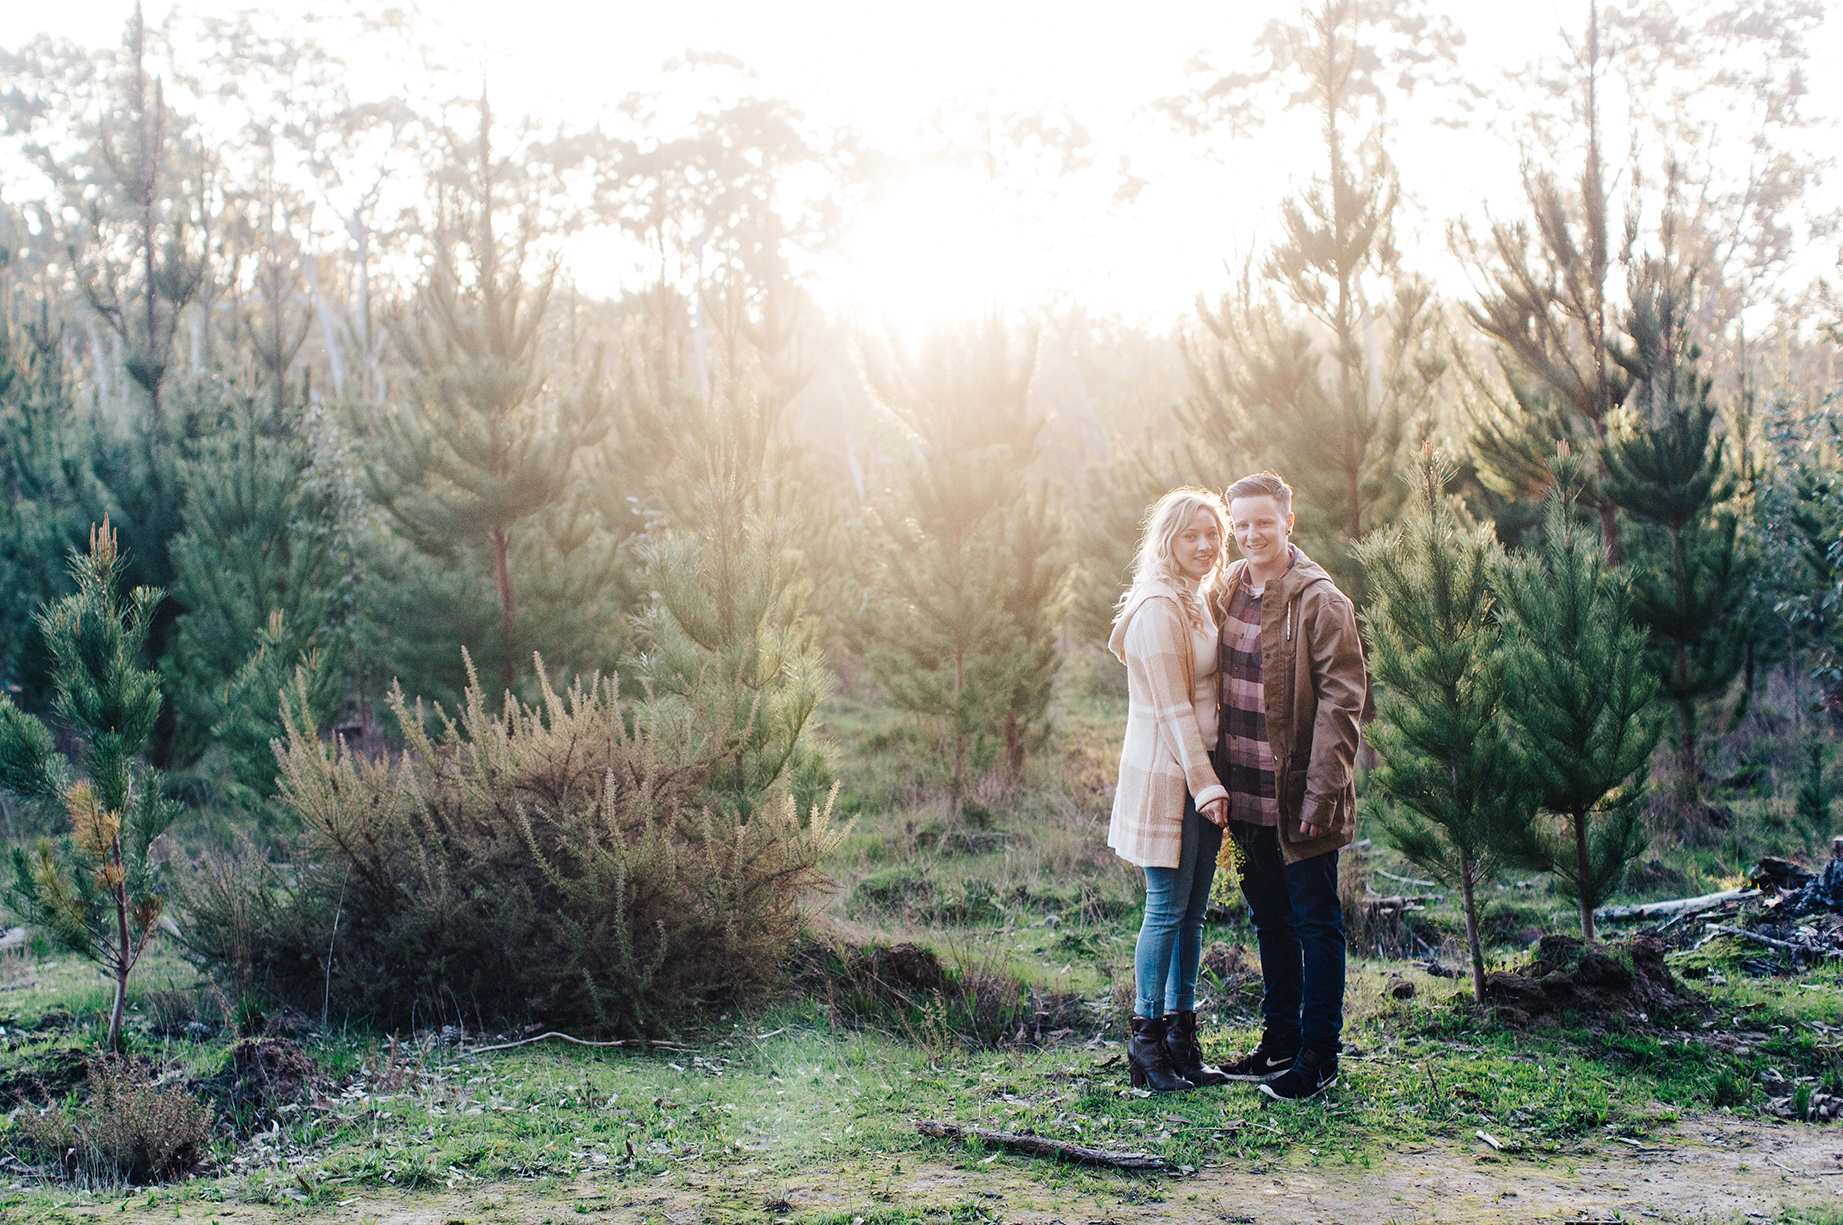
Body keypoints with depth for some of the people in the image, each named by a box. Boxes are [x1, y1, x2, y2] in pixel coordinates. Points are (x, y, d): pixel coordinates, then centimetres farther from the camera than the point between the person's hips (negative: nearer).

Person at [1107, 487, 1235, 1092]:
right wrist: (1205, 784, -20)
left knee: (1192, 911, 11)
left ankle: (1181, 1039, 18)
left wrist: (1213, 780, 15)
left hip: (1200, 773, 9)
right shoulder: (1158, 610, -15)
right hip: (1166, 775, -9)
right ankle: (1147, 1040, 6)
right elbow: (1173, 708, -18)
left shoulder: (1197, 601, 14)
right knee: (1168, 909, -4)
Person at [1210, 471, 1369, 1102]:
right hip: (1248, 798, 7)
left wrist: (1320, 793, -18)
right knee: (1270, 921, 17)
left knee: (1315, 924, 4)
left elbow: (1342, 700, -14)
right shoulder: (1227, 592, 8)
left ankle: (1319, 1056, 13)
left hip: (1298, 800, -7)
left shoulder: (1320, 601, -12)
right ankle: (1279, 1042, 30)